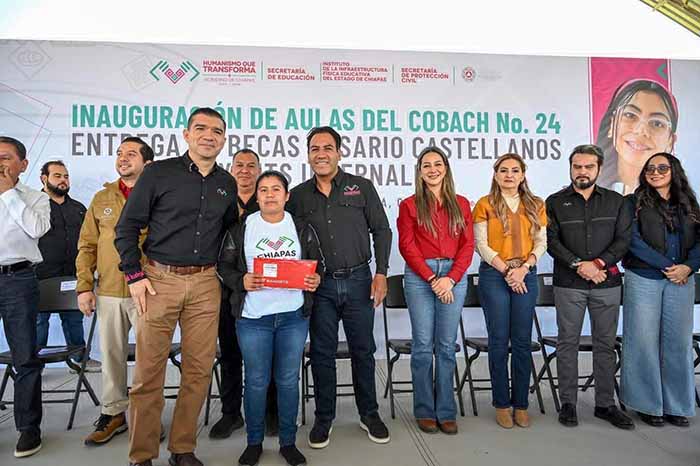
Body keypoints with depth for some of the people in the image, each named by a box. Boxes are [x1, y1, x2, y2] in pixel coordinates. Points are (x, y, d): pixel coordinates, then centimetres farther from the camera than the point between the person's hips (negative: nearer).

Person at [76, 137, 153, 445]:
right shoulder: (102, 199, 11)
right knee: (111, 355, 13)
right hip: (108, 293, 4)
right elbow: (87, 246, 11)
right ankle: (114, 413, 28)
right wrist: (84, 287, 4)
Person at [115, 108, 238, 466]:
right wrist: (134, 275, -6)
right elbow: (127, 226, 1)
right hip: (159, 279, -3)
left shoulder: (227, 184, 10)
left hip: (205, 283, 3)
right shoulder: (158, 173, -1)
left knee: (199, 370, 6)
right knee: (149, 372, 2)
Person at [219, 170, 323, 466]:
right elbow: (224, 266, 3)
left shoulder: (303, 229, 7)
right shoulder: (240, 230, 3)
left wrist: (315, 280, -9)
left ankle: (288, 442, 26)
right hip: (253, 317, -1)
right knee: (256, 381, 8)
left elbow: (318, 264, 12)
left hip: (294, 315, 1)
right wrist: (242, 281, -15)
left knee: (288, 380, 9)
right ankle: (254, 442, 27)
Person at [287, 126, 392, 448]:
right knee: (322, 353, 8)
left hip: (358, 280, 0)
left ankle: (369, 414, 28)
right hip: (319, 285, 1)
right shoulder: (298, 196, 6)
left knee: (363, 350, 10)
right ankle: (324, 418, 24)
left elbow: (381, 230, 2)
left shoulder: (362, 187, 2)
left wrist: (381, 273, -5)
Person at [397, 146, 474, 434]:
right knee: (423, 345, 1)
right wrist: (432, 278, -9)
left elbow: (467, 245, 6)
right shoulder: (410, 205, 6)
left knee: (447, 345, 5)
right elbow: (407, 246, -1)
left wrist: (450, 278, -7)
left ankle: (446, 411, 16)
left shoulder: (461, 204, 12)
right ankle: (425, 411, 13)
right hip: (419, 276, -2)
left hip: (454, 276, 2)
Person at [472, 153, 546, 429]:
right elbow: (482, 245, -4)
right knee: (499, 341, 2)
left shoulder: (536, 205, 11)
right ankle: (502, 404, 14)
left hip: (526, 275, 3)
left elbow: (541, 242, 6)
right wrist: (507, 269, -11)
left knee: (522, 341, 5)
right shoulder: (485, 205, 1)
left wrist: (524, 267, -9)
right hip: (494, 275, -2)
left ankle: (521, 404, 18)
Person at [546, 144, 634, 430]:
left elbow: (624, 239, 2)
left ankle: (605, 404, 20)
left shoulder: (616, 201, 10)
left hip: (607, 283, 2)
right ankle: (568, 403, 14)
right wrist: (579, 265, -14)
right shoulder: (555, 202, 5)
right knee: (568, 343, 3)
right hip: (568, 284, -2)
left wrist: (599, 262, -12)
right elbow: (552, 242, -3)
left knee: (606, 344, 8)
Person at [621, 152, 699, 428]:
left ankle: (676, 405, 19)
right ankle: (648, 404, 13)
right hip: (643, 280, -3)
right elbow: (633, 241, -8)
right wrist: (667, 266, -12)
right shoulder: (635, 203, 1)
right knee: (644, 340, 0)